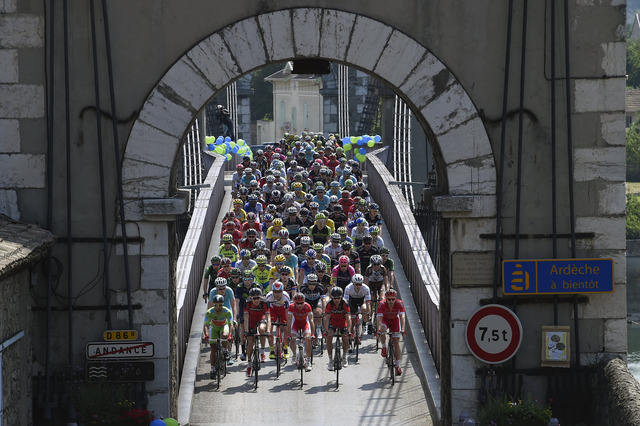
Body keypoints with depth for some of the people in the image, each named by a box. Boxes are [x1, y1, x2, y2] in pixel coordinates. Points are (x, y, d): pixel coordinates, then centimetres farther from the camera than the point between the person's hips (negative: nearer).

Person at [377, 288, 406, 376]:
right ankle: (384, 348, -9)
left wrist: (402, 329, -49)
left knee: (396, 342, -6)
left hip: (395, 320, 0)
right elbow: (379, 318, -35)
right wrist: (379, 329, -50)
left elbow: (402, 316, -36)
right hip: (385, 319, 0)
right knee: (382, 331, -35)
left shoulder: (399, 303, -29)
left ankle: (398, 366, -3)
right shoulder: (382, 304, -30)